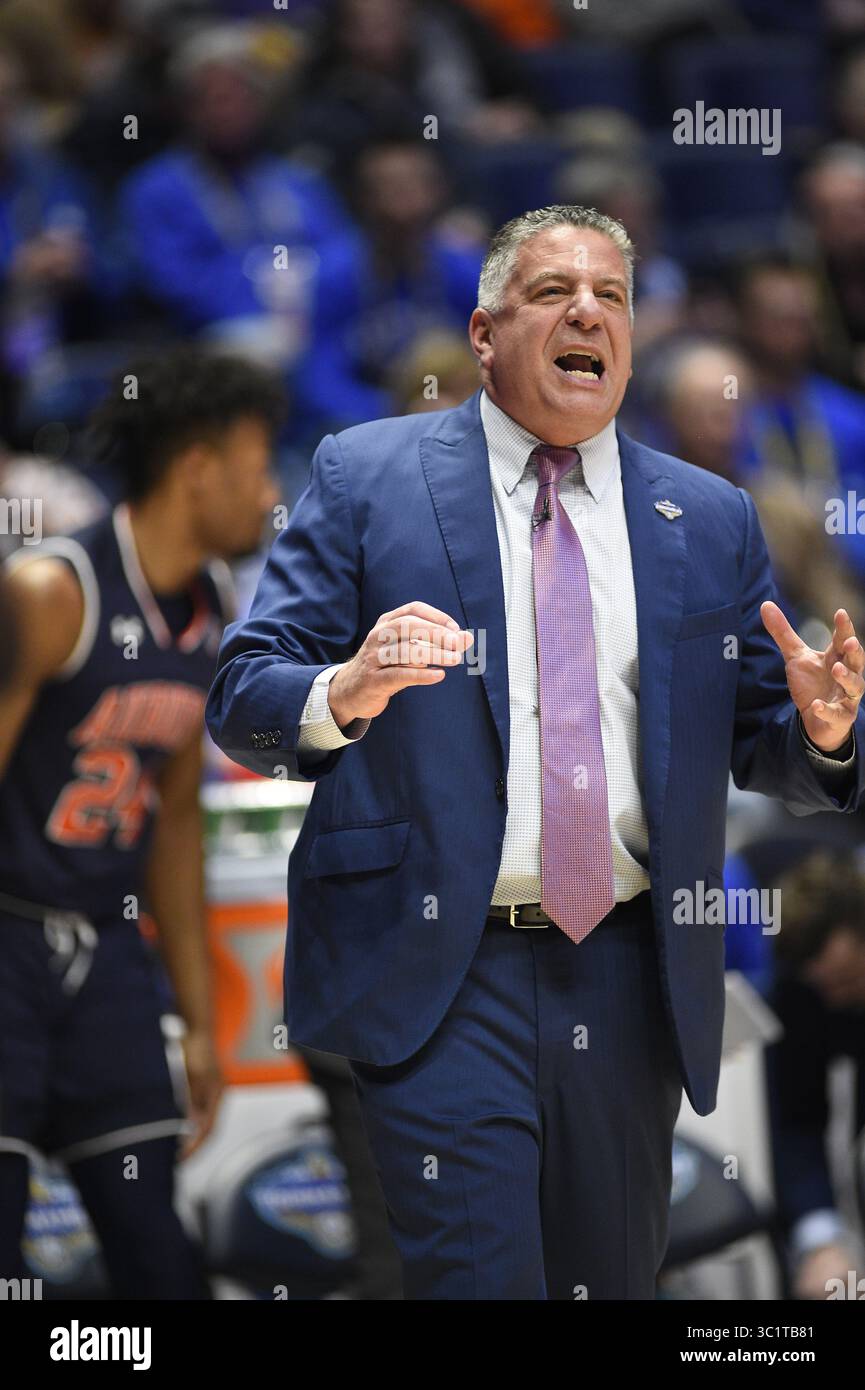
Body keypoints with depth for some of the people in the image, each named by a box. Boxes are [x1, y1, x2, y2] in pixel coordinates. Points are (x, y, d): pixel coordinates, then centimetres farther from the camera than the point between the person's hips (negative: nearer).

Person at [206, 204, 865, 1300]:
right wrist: (344, 695, -24)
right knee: (478, 1276, -13)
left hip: (632, 980, 4)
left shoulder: (711, 520, 12)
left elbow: (759, 748, 14)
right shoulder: (366, 477, 3)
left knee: (613, 1281, 12)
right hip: (438, 971, -4)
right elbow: (241, 699, -2)